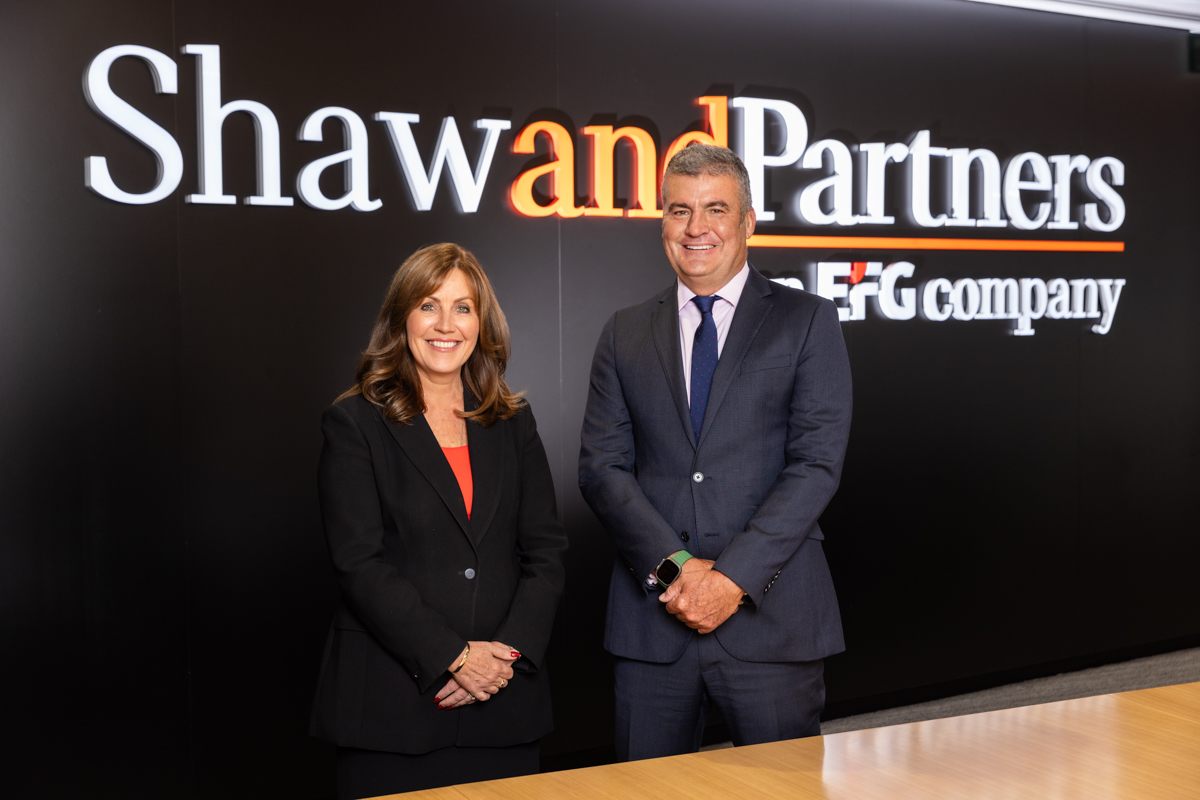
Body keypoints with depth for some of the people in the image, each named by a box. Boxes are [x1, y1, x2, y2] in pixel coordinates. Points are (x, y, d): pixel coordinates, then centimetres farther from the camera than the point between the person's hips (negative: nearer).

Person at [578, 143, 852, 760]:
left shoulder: (807, 322, 4)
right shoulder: (624, 333, 12)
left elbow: (816, 464, -5)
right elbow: (601, 467, 4)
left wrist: (733, 576, -13)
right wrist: (676, 565, -10)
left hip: (771, 619, -2)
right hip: (650, 620, 2)